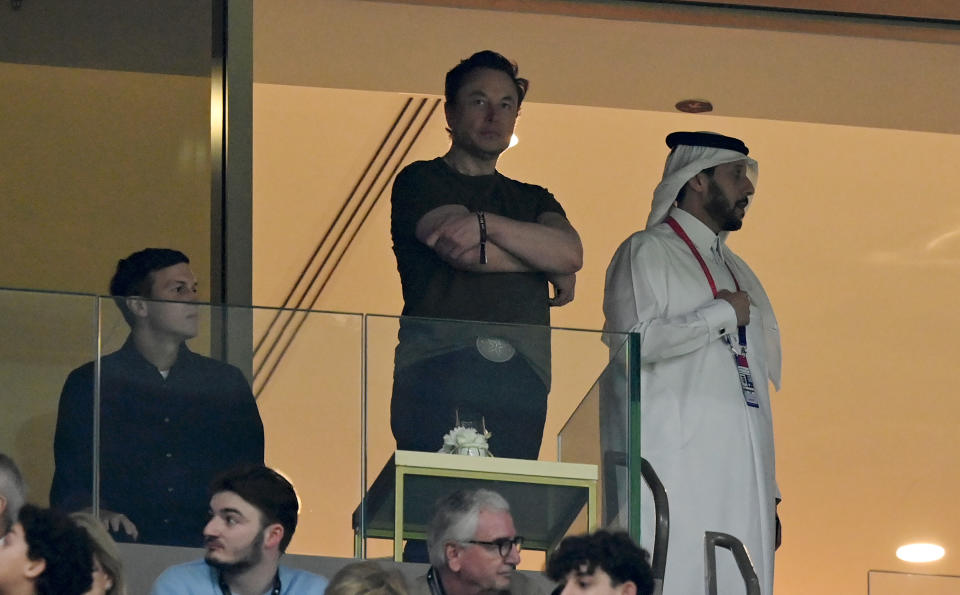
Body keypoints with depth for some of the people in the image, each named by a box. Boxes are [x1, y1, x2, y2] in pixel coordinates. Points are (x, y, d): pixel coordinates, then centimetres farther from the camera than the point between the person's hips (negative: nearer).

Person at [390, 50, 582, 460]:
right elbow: (466, 254, -5)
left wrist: (485, 223, -7)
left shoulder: (533, 199, 27)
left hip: (519, 384, 4)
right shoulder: (421, 182, 12)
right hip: (438, 376, -4)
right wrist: (551, 267, 8)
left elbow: (570, 252, 4)